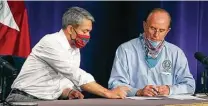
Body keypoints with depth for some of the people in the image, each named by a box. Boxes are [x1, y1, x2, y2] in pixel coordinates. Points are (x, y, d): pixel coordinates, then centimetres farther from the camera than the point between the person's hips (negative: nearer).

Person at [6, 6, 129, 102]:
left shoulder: (75, 50, 10)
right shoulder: (51, 42, -18)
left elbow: (66, 79, 10)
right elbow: (76, 75, -25)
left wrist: (69, 92, -14)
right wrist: (108, 93, -25)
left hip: (49, 101, 8)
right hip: (26, 99, -8)